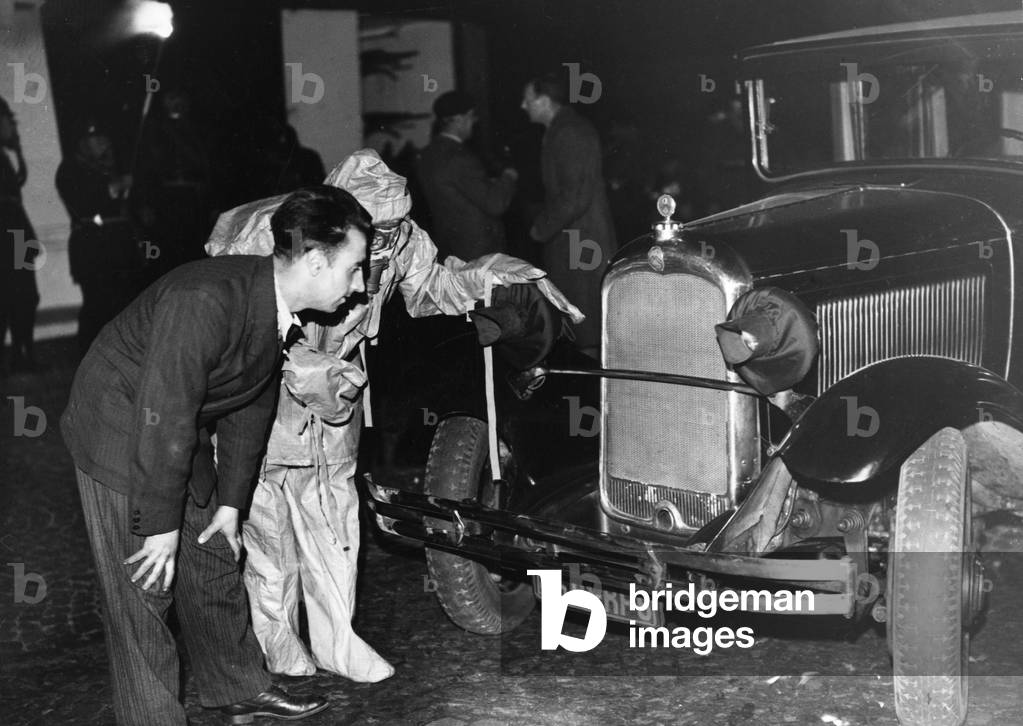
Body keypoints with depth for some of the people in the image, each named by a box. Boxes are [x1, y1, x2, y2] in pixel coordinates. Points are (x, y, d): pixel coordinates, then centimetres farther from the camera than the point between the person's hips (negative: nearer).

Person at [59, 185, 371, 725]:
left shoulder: (278, 306, -7)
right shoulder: (205, 301, -35)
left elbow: (253, 408, 4)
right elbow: (164, 420, -32)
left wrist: (231, 500, 7)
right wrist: (161, 526, -25)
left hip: (182, 440, 8)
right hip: (121, 437, -8)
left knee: (215, 565, 17)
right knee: (143, 593, -2)